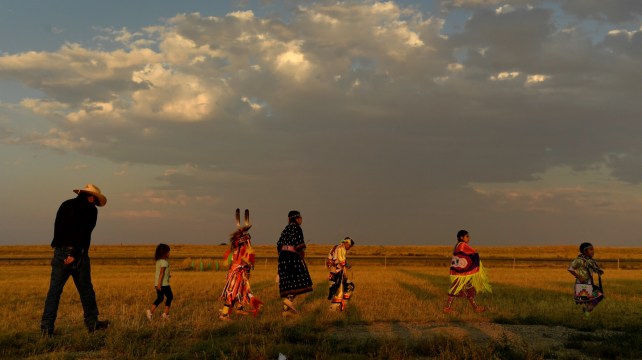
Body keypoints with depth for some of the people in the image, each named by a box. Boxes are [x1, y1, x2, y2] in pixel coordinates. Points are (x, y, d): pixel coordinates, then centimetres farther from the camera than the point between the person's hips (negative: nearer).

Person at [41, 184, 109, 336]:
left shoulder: (65, 205, 15)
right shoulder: (90, 209, -2)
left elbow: (57, 229, 14)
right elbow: (84, 233, -14)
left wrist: (59, 248, 15)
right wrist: (75, 254, -17)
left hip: (60, 253, 4)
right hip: (78, 254, -4)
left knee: (54, 290, 1)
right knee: (85, 289, 9)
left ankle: (47, 326, -5)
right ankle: (92, 323, 19)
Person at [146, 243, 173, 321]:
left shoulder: (158, 261, 12)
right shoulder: (164, 262, -15)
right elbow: (161, 273, -21)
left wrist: (168, 275, 29)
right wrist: (159, 283, -24)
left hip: (158, 283, 9)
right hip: (164, 283, -9)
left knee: (160, 298, 12)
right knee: (170, 297, 4)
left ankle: (150, 311, -1)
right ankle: (166, 314, 5)